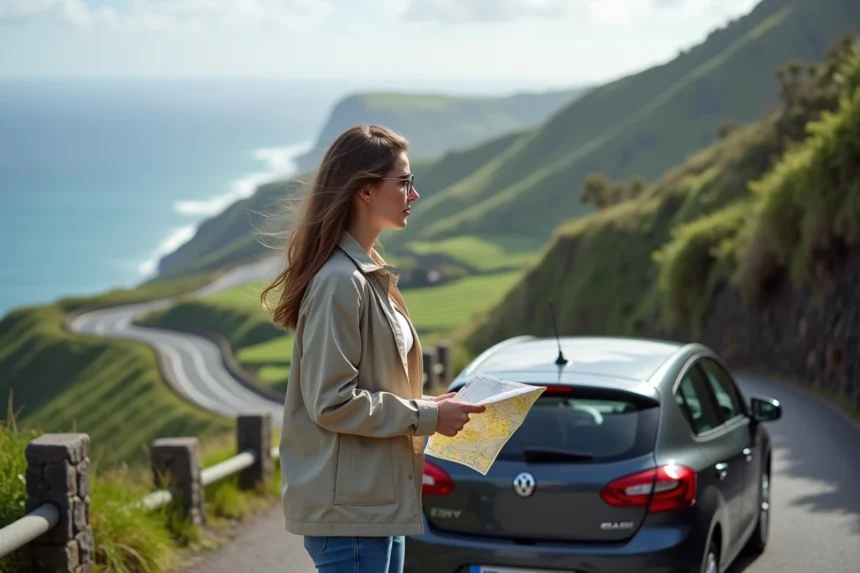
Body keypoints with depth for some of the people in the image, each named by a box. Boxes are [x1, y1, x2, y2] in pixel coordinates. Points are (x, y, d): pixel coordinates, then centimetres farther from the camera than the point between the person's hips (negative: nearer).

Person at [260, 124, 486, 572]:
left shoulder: (369, 275, 13)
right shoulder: (340, 282, -17)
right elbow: (332, 402, -21)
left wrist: (429, 407, 5)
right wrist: (425, 417, -15)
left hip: (379, 502, 10)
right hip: (348, 507, -10)